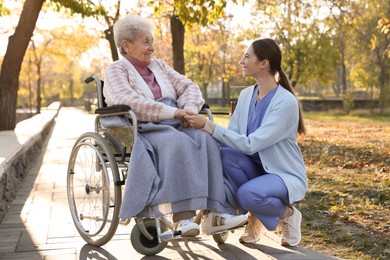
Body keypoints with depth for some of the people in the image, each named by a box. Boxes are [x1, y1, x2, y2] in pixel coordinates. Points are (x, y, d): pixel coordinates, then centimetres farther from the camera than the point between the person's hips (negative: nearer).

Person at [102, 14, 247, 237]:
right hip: (142, 131, -5)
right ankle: (183, 216, -39)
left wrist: (188, 109, -9)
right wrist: (174, 112, -21)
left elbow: (189, 87, 14)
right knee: (178, 144, -36)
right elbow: (130, 102, -15)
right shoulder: (116, 71, 4)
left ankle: (215, 213, -32)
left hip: (173, 126, 6)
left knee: (207, 141, -26)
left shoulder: (159, 65, 22)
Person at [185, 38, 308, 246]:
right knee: (227, 154, -25)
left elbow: (250, 144, -29)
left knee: (248, 193, -36)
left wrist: (208, 126, -31)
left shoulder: (286, 102, -21)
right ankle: (254, 217, -3)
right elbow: (231, 137, -1)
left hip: (285, 175, -6)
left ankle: (287, 214, 0)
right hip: (256, 168, 6)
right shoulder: (246, 95, 1)